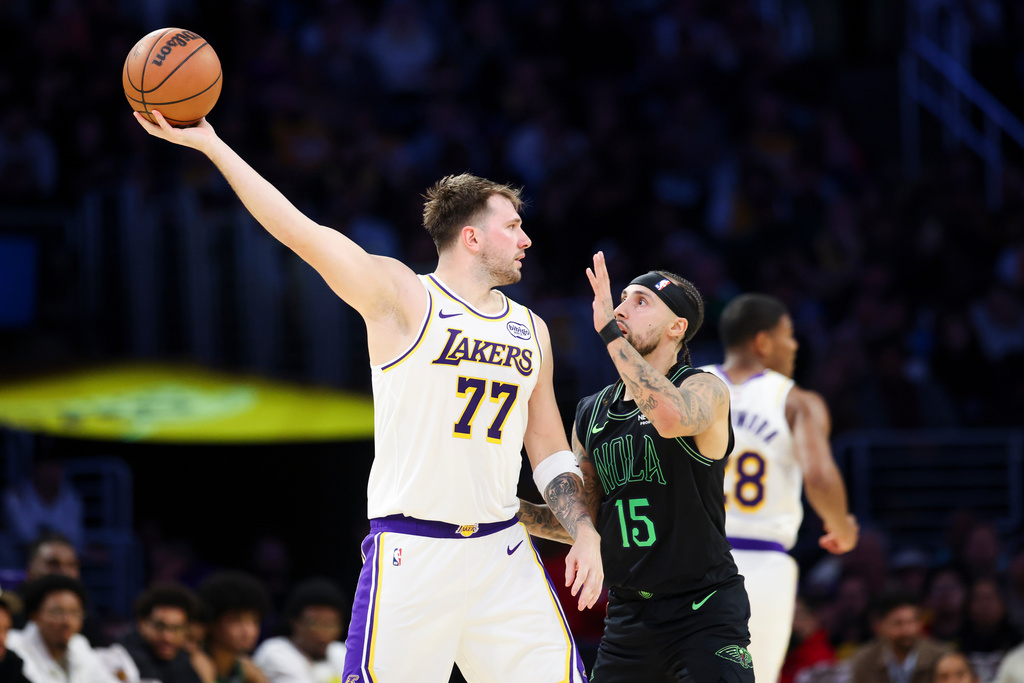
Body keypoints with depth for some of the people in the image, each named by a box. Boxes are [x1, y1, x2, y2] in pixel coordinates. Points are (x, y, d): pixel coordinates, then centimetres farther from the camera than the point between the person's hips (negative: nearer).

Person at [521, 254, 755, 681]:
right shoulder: (592, 414, 11)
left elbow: (672, 417, -34)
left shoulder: (704, 390, -8)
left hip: (704, 613, -6)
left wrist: (609, 331, -27)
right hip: (628, 614, 6)